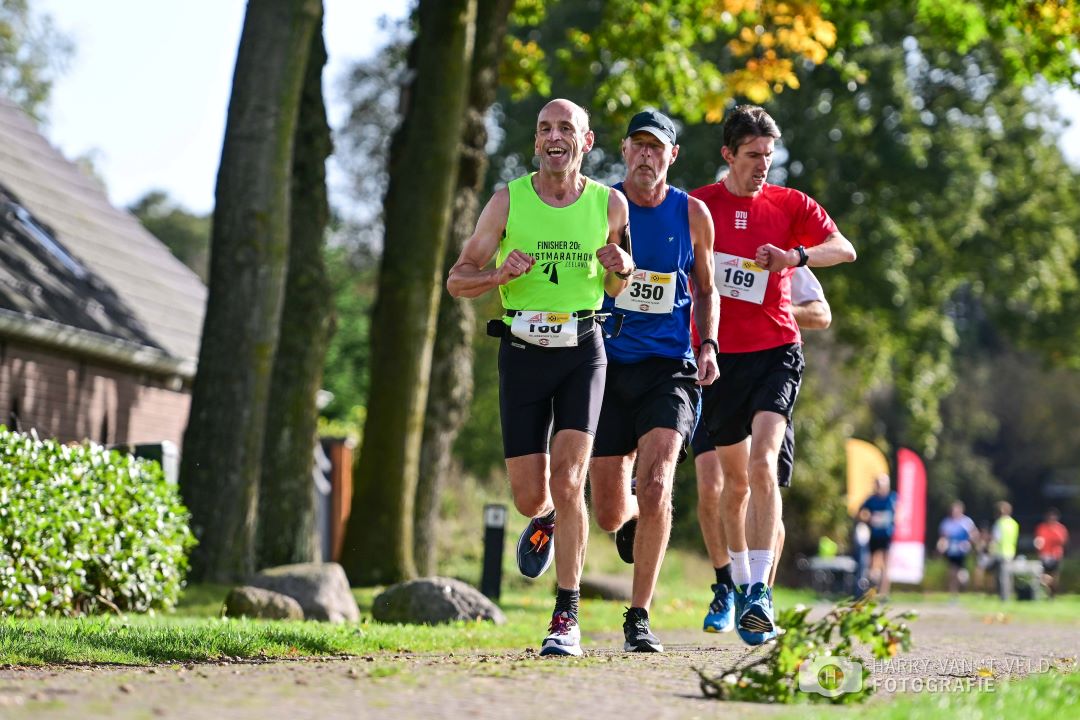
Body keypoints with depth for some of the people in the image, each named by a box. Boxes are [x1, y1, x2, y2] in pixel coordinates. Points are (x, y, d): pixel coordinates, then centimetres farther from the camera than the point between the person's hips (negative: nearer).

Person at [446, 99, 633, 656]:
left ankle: (567, 616, -9)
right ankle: (547, 520, 42)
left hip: (582, 351, -1)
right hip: (522, 352, 1)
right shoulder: (508, 202, -2)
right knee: (529, 496, 3)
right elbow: (457, 280, 2)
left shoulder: (610, 204, 1)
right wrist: (499, 275, -18)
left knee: (567, 481, -15)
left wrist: (621, 270, -8)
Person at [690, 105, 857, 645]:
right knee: (735, 479, 9)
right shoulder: (696, 207, 5)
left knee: (762, 463, -19)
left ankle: (761, 591, -22)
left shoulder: (790, 205, 5)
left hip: (776, 349, -1)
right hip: (718, 353, 1)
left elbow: (844, 249, -7)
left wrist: (796, 255, -26)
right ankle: (739, 585, 26)